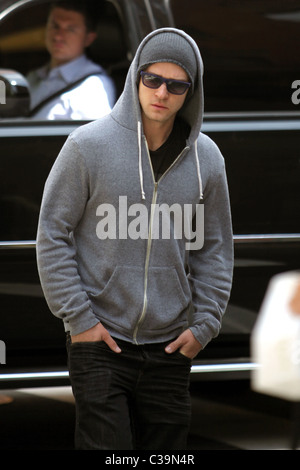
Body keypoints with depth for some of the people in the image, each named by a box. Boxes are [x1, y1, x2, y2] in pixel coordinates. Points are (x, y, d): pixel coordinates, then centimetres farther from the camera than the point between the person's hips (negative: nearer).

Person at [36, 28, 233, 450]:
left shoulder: (206, 158, 4)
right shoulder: (89, 145, -6)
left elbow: (215, 248, 13)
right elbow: (52, 234, -3)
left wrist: (204, 324, 3)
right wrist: (78, 318, -8)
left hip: (170, 350, 3)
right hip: (100, 343, -3)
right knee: (106, 446, -8)